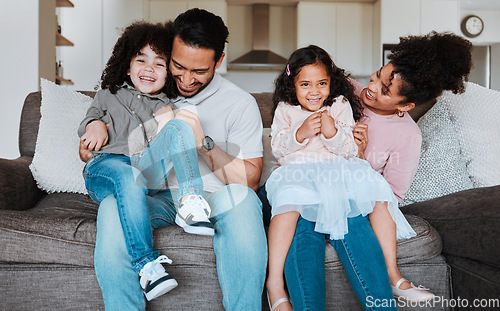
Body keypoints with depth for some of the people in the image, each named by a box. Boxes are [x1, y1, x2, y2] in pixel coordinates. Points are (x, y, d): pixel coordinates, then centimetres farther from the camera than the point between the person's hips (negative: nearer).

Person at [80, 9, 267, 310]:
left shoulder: (240, 104, 2)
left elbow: (250, 181, -6)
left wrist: (204, 143, -19)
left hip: (213, 197, -1)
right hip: (159, 197, 2)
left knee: (239, 198, -35)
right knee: (112, 207, -31)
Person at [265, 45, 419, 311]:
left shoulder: (340, 105, 13)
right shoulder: (285, 109, 13)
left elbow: (350, 151, 6)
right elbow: (277, 148, 4)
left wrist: (332, 132, -14)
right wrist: (300, 133, -14)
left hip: (337, 168, 2)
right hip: (298, 170, -2)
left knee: (377, 193, -22)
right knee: (288, 198, -36)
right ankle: (274, 282, -33)